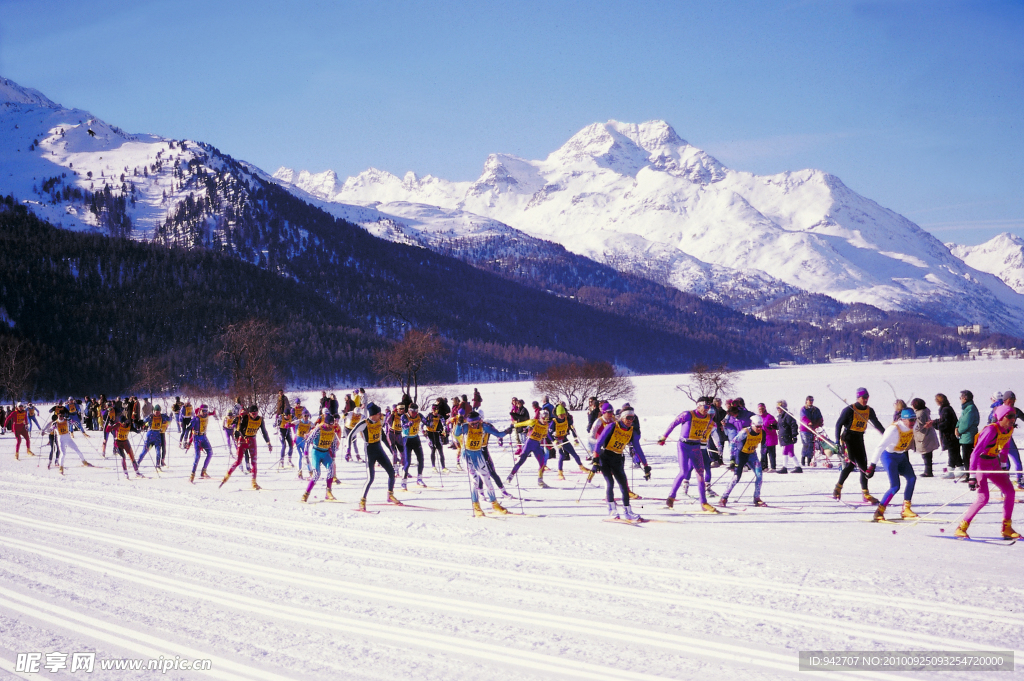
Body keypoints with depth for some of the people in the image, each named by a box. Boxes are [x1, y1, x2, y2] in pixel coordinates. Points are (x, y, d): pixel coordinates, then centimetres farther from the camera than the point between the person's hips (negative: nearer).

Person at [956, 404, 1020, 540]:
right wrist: (972, 475, -32)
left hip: (994, 464, 8)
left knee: (1010, 492, 1)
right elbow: (976, 452, -28)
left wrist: (1003, 465, 22)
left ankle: (1007, 529, 12)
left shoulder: (1009, 430, -1)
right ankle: (961, 527, -7)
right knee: (983, 497, -18)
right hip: (981, 463, -8)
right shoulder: (991, 430, -26)